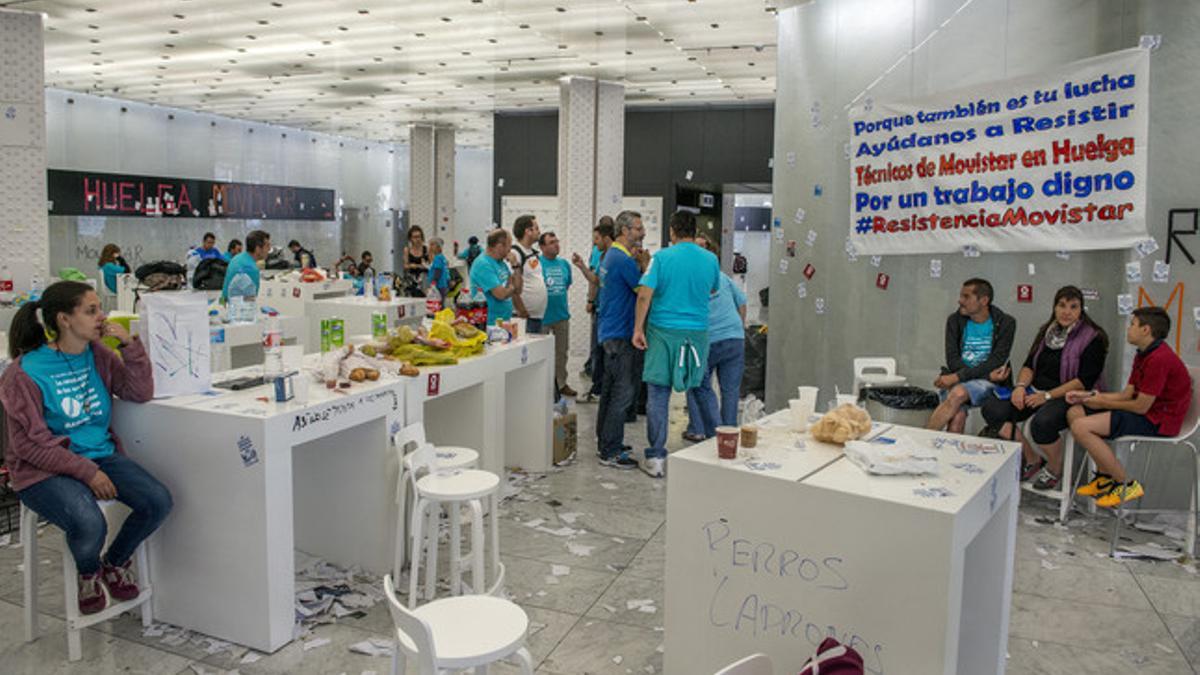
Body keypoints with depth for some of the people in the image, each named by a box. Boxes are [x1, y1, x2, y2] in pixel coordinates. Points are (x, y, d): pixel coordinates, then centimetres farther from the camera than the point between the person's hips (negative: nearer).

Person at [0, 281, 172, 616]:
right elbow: (30, 444, -12)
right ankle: (88, 574, 7)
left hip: (101, 453, 6)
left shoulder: (97, 354, 4)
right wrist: (87, 473, -18)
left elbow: (141, 393, 1)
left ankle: (114, 562, 14)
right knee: (89, 525, -31)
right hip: (46, 470, -5)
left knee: (158, 501, -16)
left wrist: (131, 345, -11)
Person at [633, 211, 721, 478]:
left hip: (663, 331, -2)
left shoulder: (662, 257, -5)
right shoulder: (711, 260, 3)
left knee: (658, 394, 3)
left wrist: (638, 329, -4)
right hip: (697, 333, 2)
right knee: (699, 389, 13)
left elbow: (644, 295, -11)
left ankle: (656, 458, 6)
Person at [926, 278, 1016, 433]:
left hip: (987, 383, -2)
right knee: (957, 418, -31)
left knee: (959, 392, -34)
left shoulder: (1005, 323, 0)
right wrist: (988, 374, -15)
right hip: (957, 381, 2)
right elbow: (953, 361, -2)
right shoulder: (955, 320, 6)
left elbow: (995, 363, -10)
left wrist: (958, 376, -20)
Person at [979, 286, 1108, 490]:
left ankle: (1055, 470, -4)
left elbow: (1085, 381, -13)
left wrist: (1048, 396, -20)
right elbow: (1030, 364, 14)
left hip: (1068, 397, -7)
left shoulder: (1093, 338, -5)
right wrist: (1021, 385, -7)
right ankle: (1032, 460, 1)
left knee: (1041, 423, -37)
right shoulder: (1047, 331, 15)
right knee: (992, 408, -16)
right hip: (1035, 390, 7)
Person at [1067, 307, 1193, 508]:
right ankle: (1105, 476, 7)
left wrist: (1104, 403, -6)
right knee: (1075, 412, 5)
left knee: (1081, 427, -23)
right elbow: (1127, 394, 11)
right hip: (1146, 411, 11)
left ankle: (1127, 485, -9)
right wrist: (1089, 395, 1)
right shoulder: (1144, 355, 13)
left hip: (1157, 421, -11)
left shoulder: (1159, 359, -22)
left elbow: (1140, 406, -21)